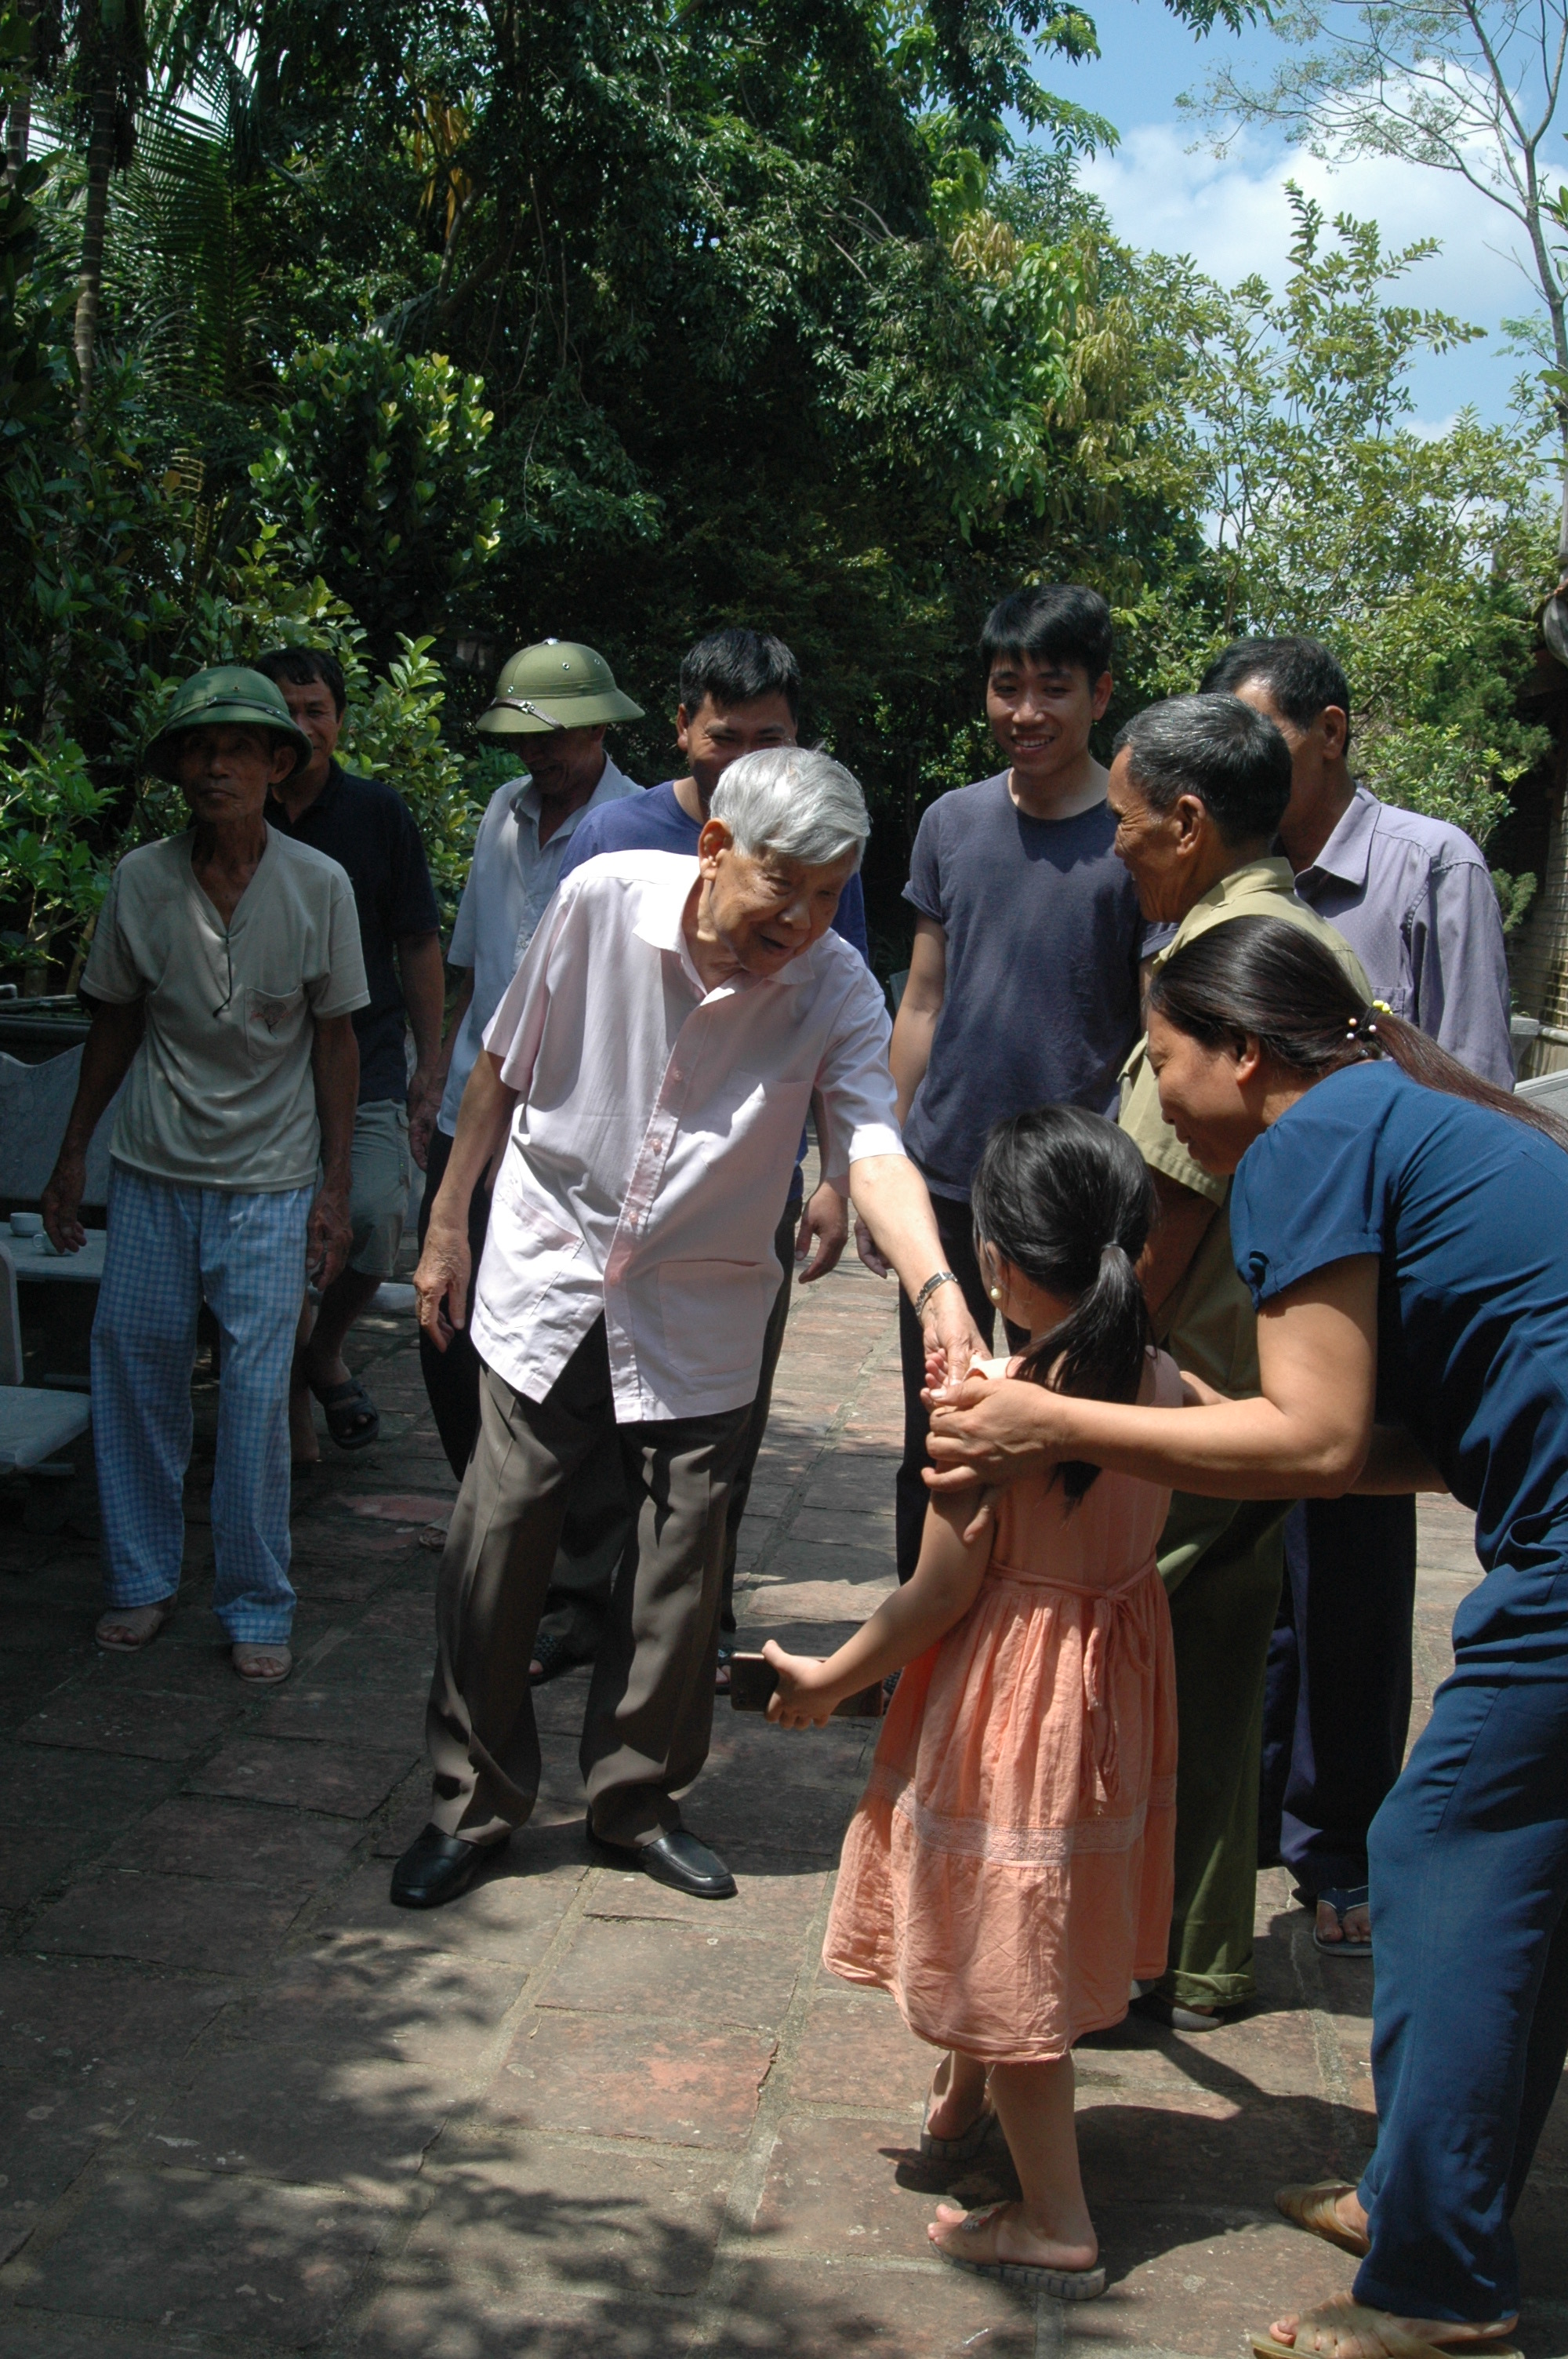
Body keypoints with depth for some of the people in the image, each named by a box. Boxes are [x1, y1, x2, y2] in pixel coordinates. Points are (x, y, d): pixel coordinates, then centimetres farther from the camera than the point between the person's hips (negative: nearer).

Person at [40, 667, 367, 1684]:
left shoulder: (320, 886, -6)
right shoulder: (141, 879, -2)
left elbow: (334, 1038, -1)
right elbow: (115, 1023, 9)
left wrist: (336, 1184, -3)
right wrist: (73, 1153, 10)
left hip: (269, 1180, -2)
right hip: (152, 1170, 2)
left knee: (258, 1388, -4)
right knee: (133, 1366, 5)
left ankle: (258, 1607, 10)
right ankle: (143, 1580, 23)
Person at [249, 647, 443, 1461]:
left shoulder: (379, 813, 3)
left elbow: (418, 945, 6)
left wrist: (431, 1060, 3)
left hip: (365, 1063, -1)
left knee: (374, 1214, -19)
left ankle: (325, 1352, 10)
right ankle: (293, 1412, 25)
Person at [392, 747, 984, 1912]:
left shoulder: (838, 990, -14)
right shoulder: (603, 900, -14)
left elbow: (873, 1147, -28)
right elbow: (505, 1068, -1)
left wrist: (938, 1287, -47)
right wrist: (448, 1225, 4)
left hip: (698, 1319, 1)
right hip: (548, 1281, 0)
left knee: (681, 1572, 6)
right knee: (495, 1551, 4)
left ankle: (638, 1795, 29)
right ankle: (475, 1798, 23)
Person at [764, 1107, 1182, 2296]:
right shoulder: (1164, 1381, -8)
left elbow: (941, 1594, -19)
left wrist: (828, 1679, -5)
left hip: (1009, 1695, -7)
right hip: (1119, 1679, 7)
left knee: (1010, 1951, 8)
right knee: (1042, 1922, 25)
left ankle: (1059, 2228, 18)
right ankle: (967, 2095, 49)